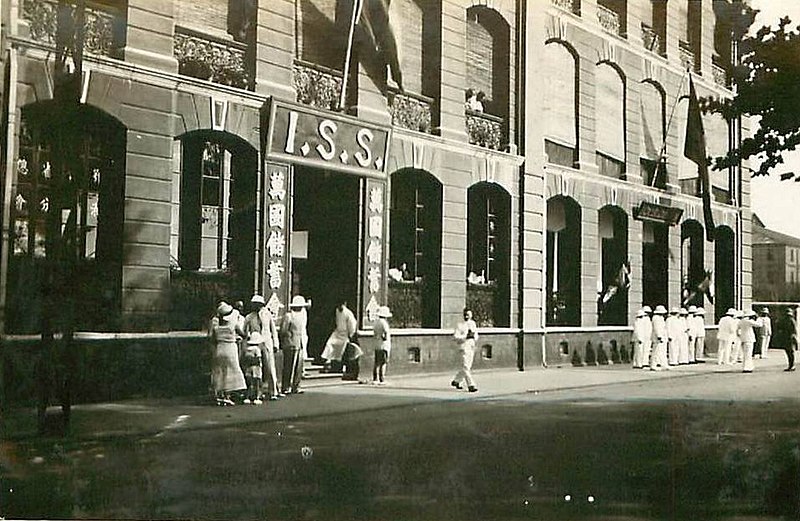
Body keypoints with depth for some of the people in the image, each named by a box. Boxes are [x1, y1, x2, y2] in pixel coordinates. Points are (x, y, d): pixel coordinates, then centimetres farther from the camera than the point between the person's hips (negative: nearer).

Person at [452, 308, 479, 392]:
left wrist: (474, 336, -4)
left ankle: (456, 381, 29)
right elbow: (455, 336, -12)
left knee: (467, 367, 13)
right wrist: (466, 336, -21)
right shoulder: (460, 325, -6)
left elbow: (476, 336, 20)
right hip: (463, 347, -7)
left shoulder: (473, 323, 12)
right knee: (466, 367, -10)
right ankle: (471, 385, -10)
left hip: (471, 347, 7)